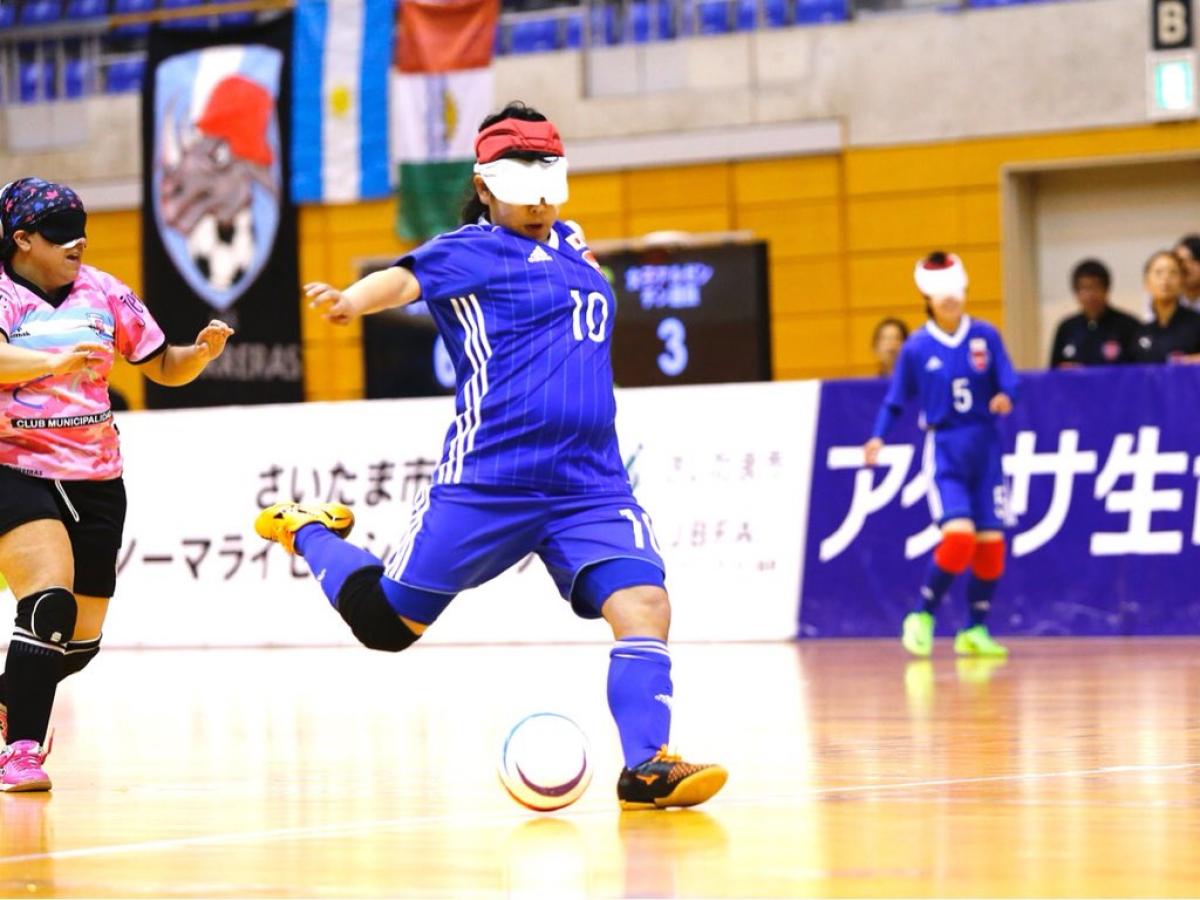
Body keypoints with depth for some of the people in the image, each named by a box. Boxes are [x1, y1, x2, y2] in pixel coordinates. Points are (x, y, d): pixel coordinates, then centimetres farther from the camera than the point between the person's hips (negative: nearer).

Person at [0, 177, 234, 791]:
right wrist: (54, 363, -45)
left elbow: (163, 367, 12)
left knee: (82, 640, 9)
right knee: (50, 602, -26)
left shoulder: (103, 292, 5)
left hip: (95, 479, 5)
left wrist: (203, 351, -8)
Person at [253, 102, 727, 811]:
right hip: (488, 480, -5)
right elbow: (410, 276, -25)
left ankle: (647, 767, -15)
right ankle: (309, 532, 32)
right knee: (387, 621, 3)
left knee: (643, 604, -17)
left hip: (591, 483, 5)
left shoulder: (570, 242, 18)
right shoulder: (471, 249, -3)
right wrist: (352, 301, -42)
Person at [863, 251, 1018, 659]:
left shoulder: (985, 336, 1)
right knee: (959, 534, -19)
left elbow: (1008, 382, -3)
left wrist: (1005, 397, -26)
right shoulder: (917, 347, -1)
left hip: (985, 447, 2)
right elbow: (895, 400, 4)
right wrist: (878, 437, -10)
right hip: (944, 449, -2)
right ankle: (923, 616, -1)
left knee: (991, 541, 0)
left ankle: (975, 631, 15)